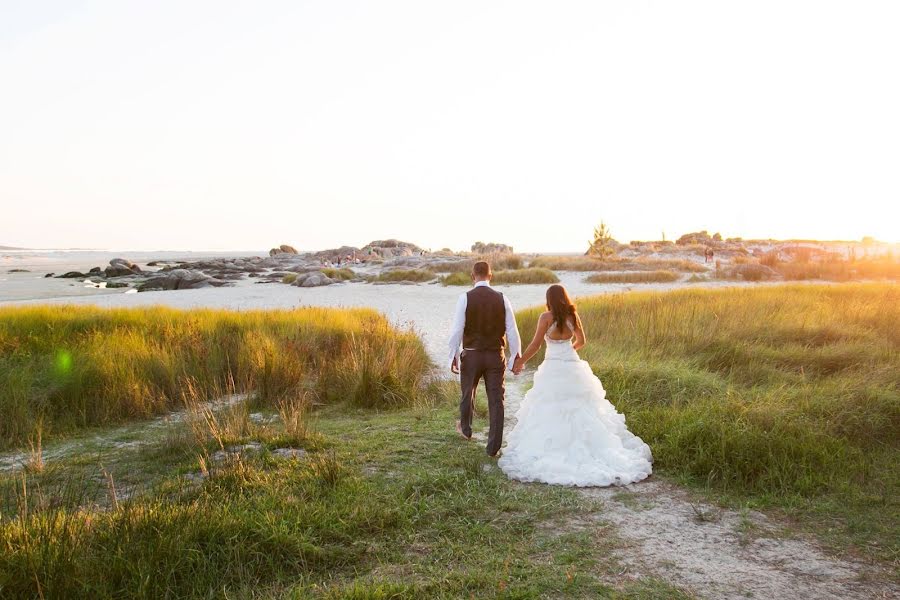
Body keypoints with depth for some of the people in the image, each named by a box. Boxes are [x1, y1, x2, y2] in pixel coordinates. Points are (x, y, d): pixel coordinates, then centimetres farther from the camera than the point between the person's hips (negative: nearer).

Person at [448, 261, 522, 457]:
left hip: (471, 355, 0)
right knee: (496, 400, 6)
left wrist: (454, 356, -1)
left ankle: (465, 429, 45)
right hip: (496, 355, 1)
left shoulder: (465, 298, -9)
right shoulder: (502, 299, -3)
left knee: (467, 393, 22)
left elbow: (457, 330, -11)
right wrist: (516, 356, 7)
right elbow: (512, 331, -2)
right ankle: (493, 447, 7)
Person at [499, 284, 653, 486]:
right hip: (573, 366, 5)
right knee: (580, 410, 12)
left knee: (551, 413, 2)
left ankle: (553, 451, 1)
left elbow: (535, 345, -8)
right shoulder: (573, 316, 4)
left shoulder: (546, 317, -10)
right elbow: (581, 342, 17)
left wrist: (521, 362, 5)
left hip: (553, 368, -5)